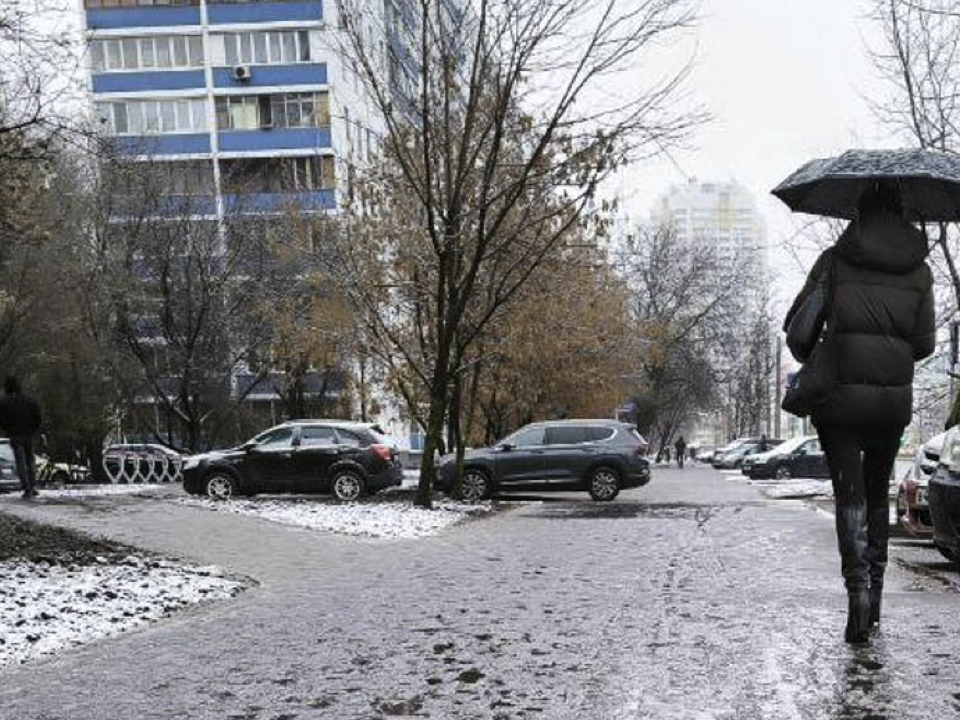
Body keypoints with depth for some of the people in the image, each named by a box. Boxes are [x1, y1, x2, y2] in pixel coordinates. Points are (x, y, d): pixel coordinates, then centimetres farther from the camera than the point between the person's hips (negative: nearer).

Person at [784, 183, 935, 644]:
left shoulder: (835, 260, -3)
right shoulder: (919, 269, 4)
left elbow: (795, 324, -4)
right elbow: (925, 342, 5)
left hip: (839, 396, -3)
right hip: (894, 400, 3)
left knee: (850, 496, 0)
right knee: (878, 495, 16)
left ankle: (857, 588, -16)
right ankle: (874, 597, 21)